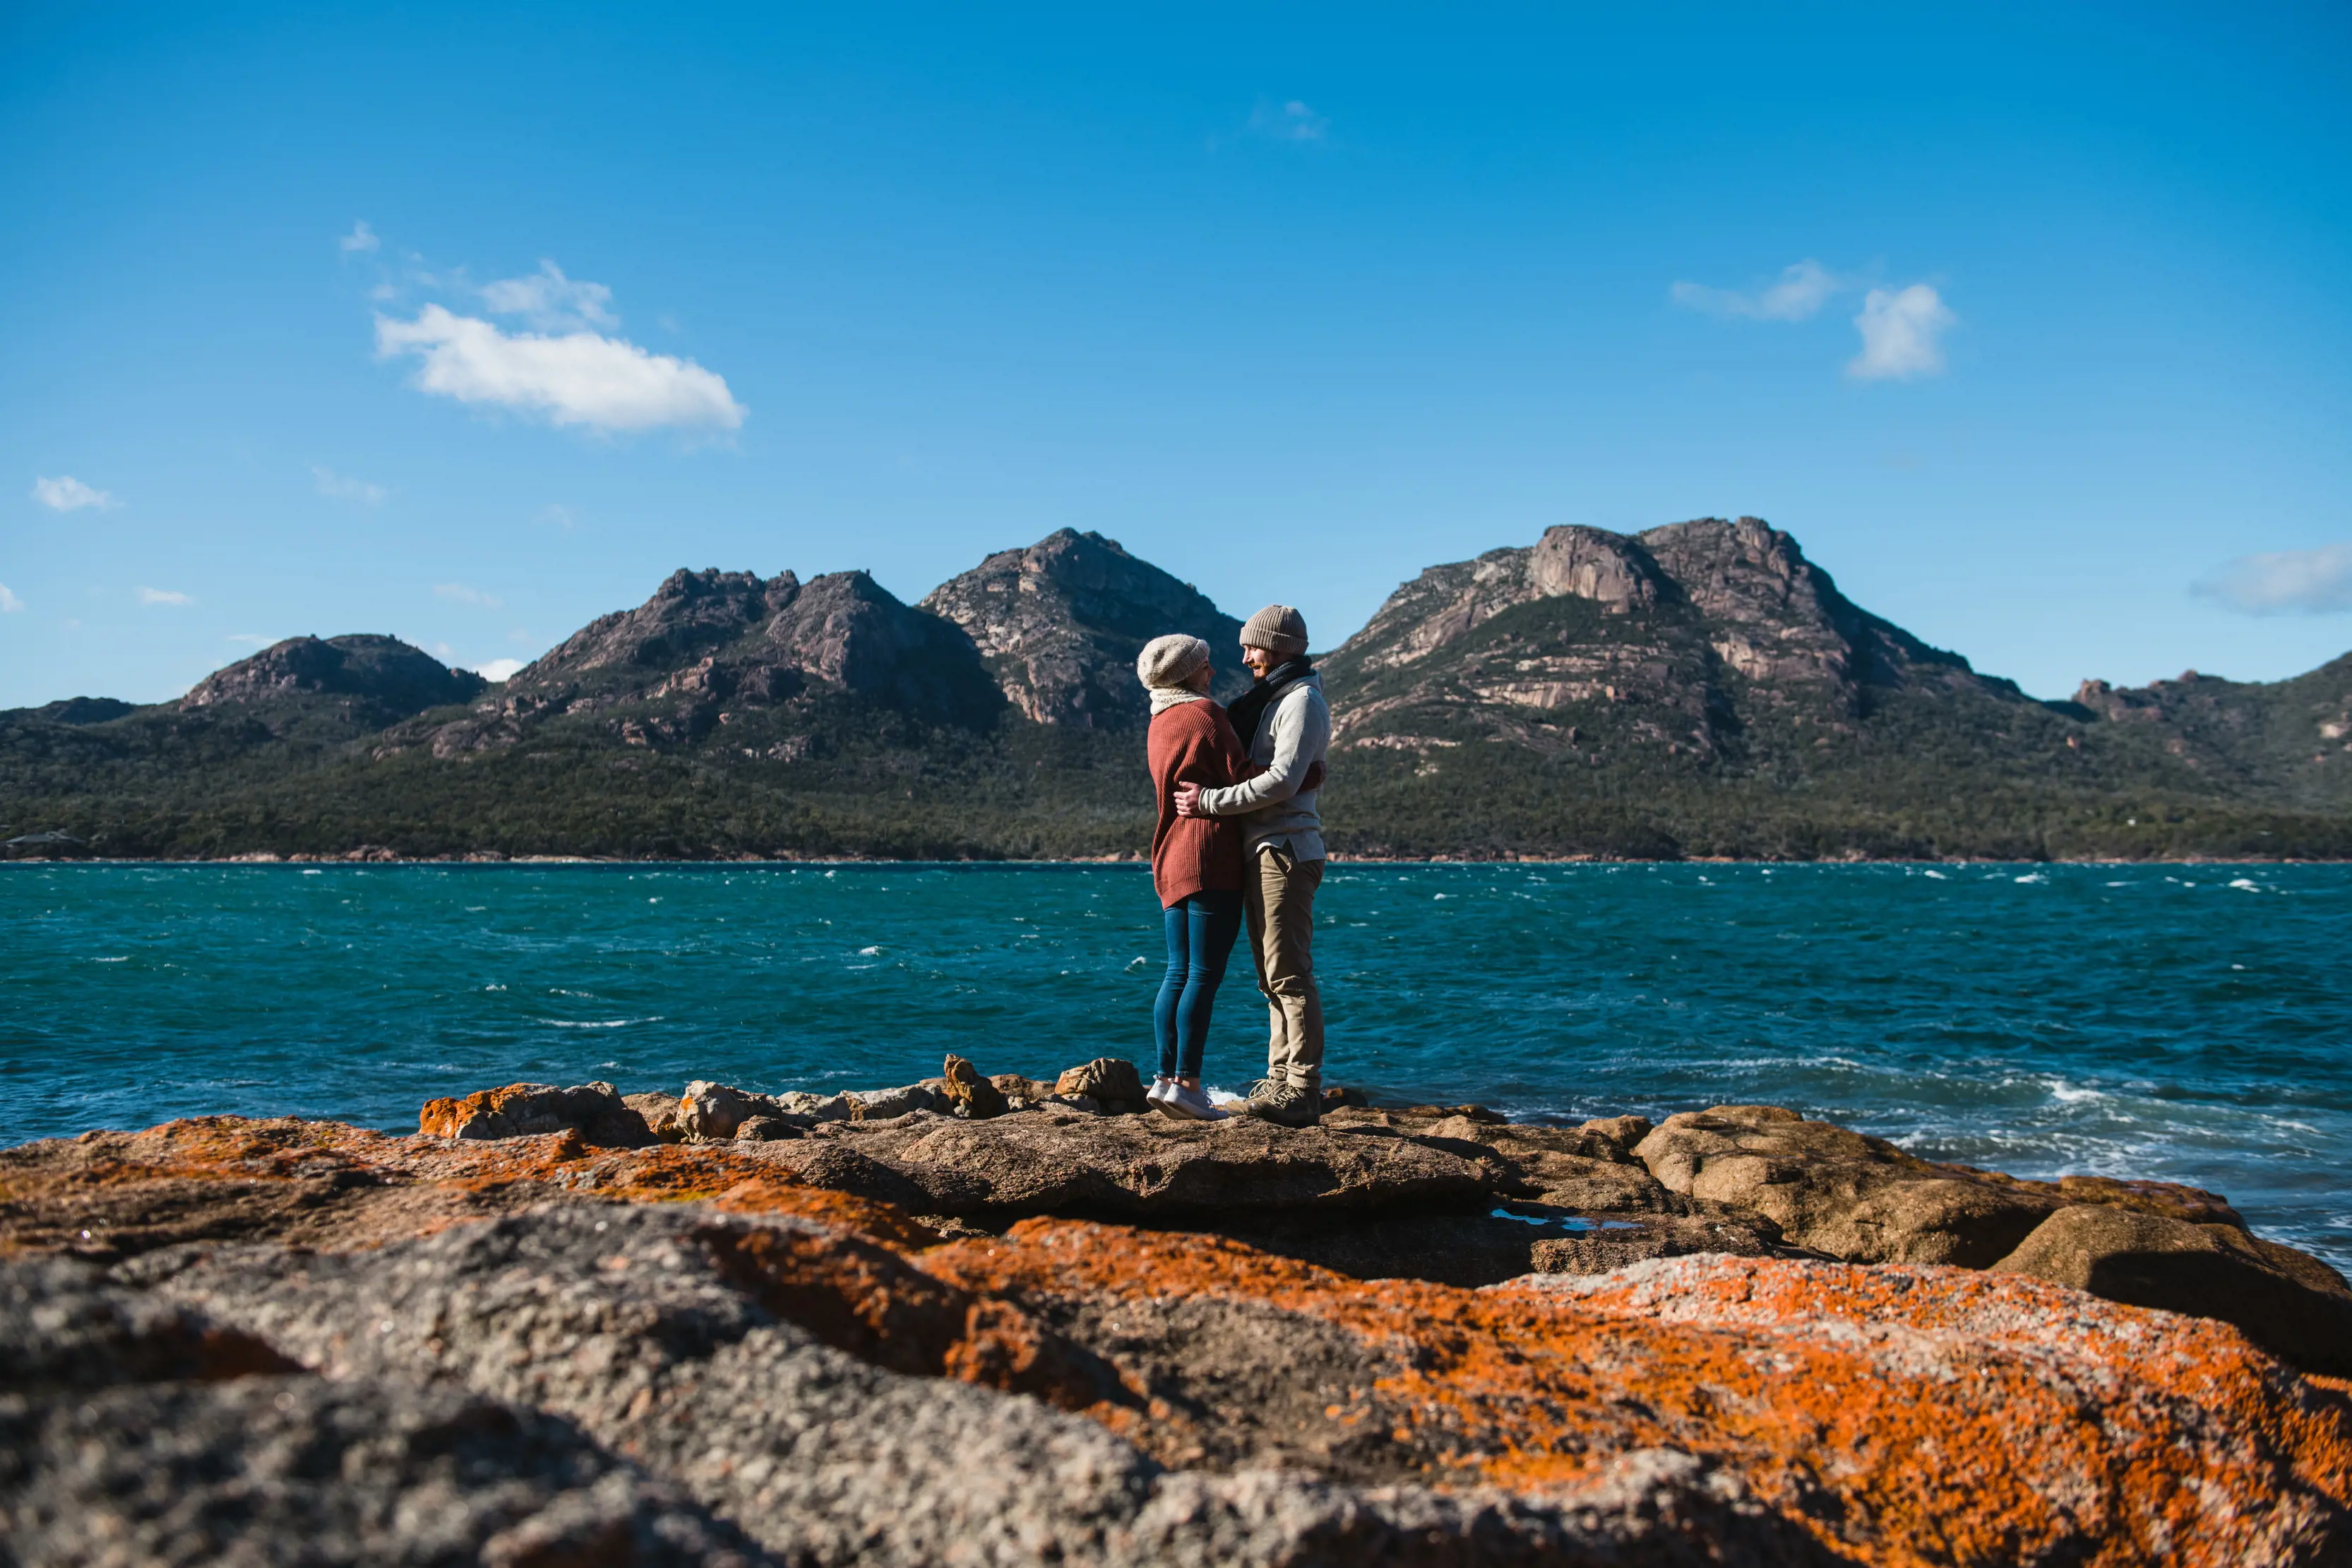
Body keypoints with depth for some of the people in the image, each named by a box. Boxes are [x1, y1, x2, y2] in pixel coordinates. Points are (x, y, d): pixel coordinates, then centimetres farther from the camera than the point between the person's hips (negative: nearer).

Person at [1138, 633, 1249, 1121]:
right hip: (1213, 860, -9)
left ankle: (1167, 1078, 9)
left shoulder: (1158, 725, 18)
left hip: (1172, 861, 9)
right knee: (1205, 975, -8)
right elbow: (1243, 778, -13)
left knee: (1179, 975, 10)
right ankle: (1187, 1083, -10)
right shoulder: (1204, 713, -8)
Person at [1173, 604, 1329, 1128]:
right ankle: (1280, 1081, 15)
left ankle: (1303, 1090, -12)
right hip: (1259, 850, 10)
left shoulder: (1302, 700, -9)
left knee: (1289, 973, -12)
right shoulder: (1269, 700, 22)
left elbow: (1284, 779, -20)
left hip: (1285, 850, -10)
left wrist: (1212, 801, -18)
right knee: (1274, 976, 11)